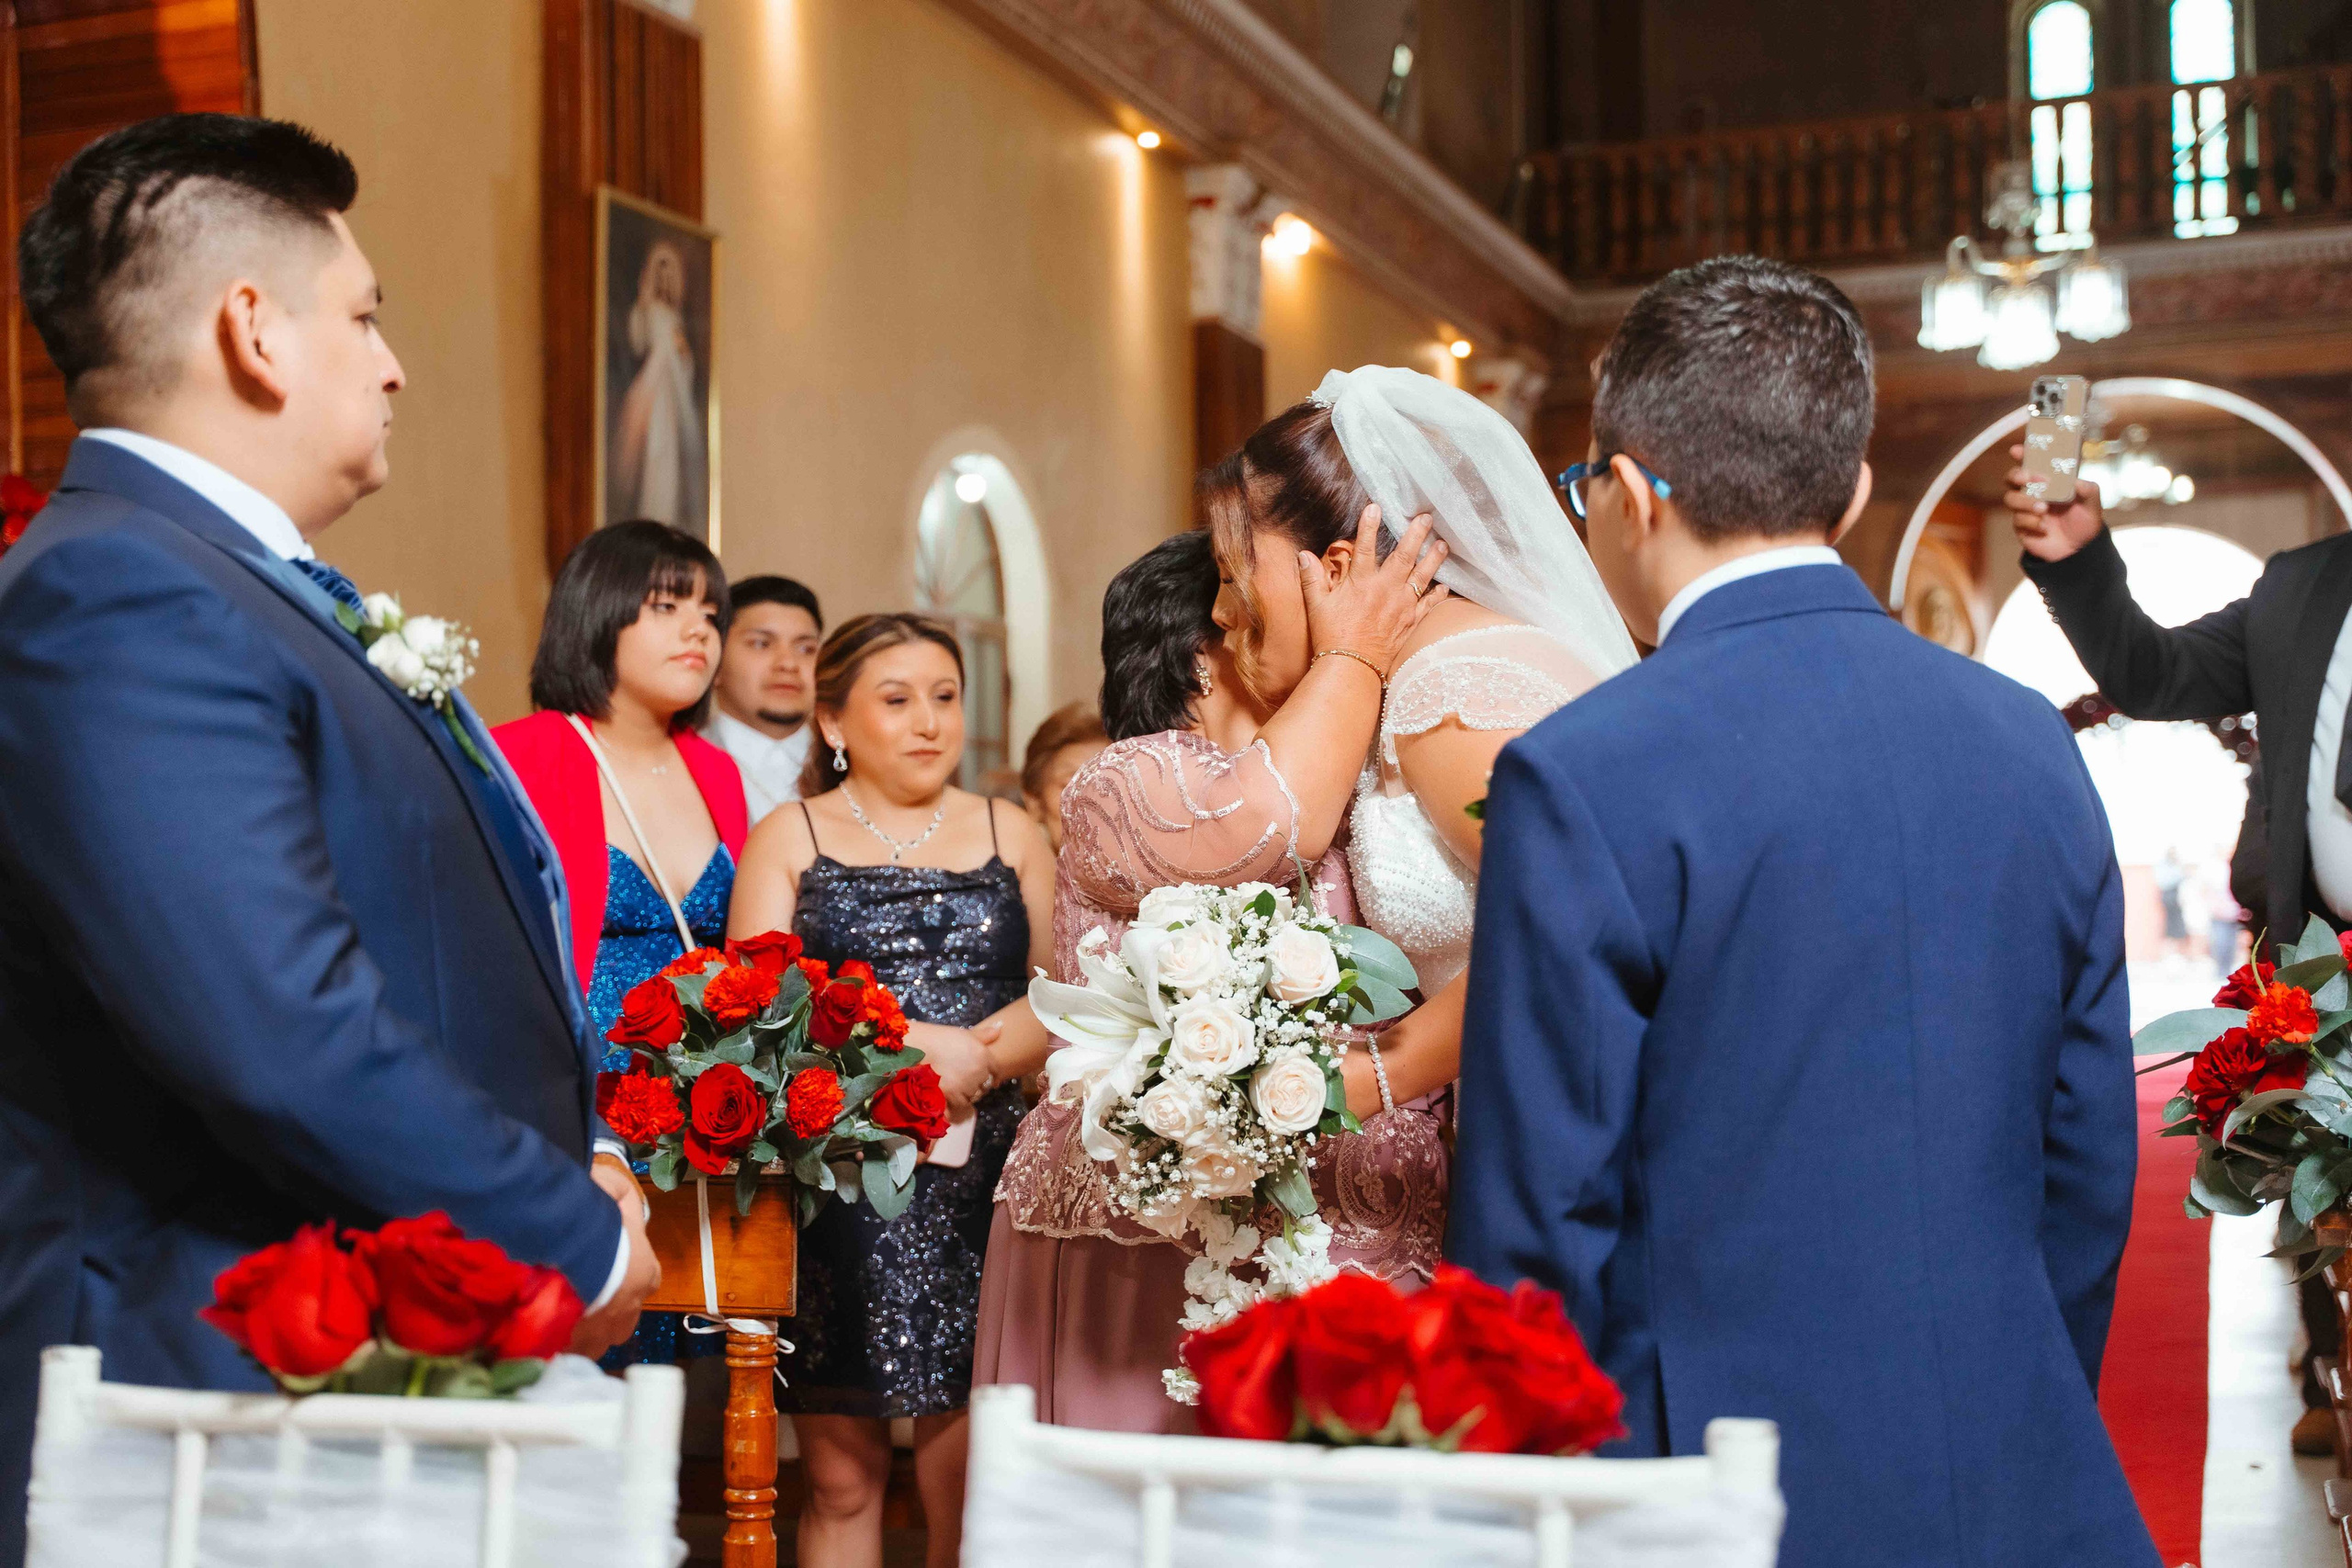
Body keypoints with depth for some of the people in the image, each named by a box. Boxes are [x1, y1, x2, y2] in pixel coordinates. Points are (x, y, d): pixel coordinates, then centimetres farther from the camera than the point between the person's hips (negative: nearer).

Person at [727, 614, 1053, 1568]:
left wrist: (978, 1058, -13)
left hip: (980, 1174, 1)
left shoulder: (1010, 834, 16)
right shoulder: (788, 838, 11)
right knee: (841, 1477, 2)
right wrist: (912, 1044, -13)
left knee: (967, 1474, -2)